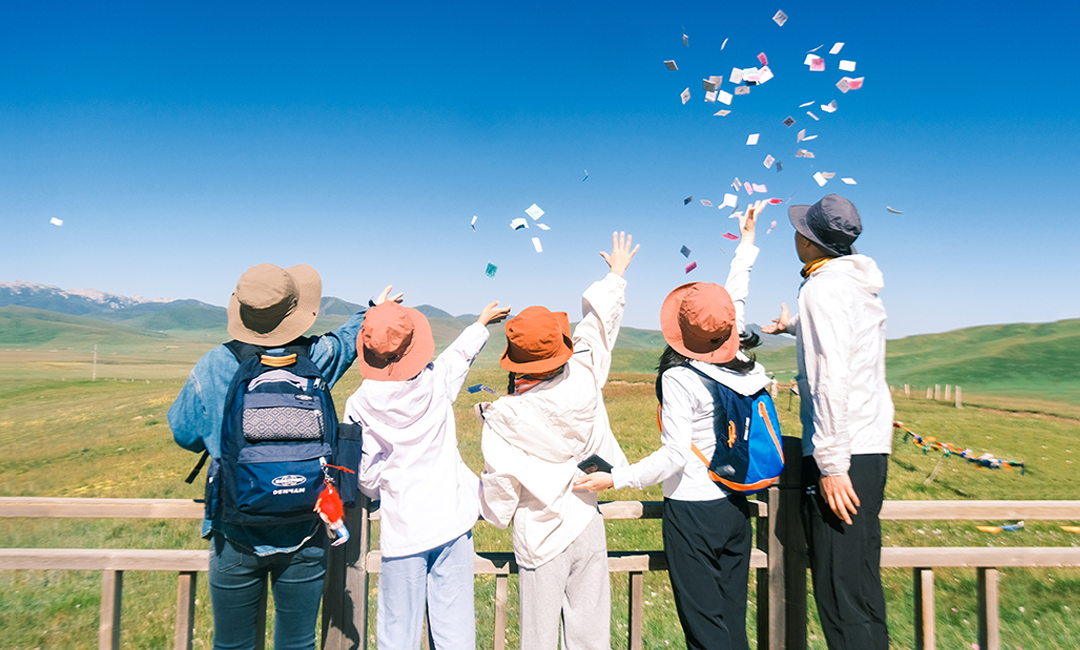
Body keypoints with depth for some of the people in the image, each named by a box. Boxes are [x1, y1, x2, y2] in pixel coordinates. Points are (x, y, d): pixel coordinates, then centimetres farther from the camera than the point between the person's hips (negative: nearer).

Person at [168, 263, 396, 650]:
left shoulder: (213, 367, -10)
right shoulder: (316, 360, -10)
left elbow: (184, 434, 5)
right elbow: (348, 337, 14)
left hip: (235, 536, 0)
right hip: (302, 538, 0)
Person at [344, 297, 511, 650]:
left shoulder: (359, 405, -11)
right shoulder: (436, 382, -9)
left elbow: (366, 476, -5)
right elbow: (461, 352, 13)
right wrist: (482, 321, 32)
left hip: (402, 530, -1)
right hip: (452, 521, 2)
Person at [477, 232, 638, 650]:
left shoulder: (504, 420, -19)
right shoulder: (583, 379, -13)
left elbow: (500, 488, -10)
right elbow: (599, 322, 2)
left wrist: (496, 514, 13)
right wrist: (616, 274, 19)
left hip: (541, 540, -3)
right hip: (588, 528, 3)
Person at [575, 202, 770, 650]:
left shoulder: (680, 378, -19)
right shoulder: (741, 362, 0)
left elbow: (675, 455, -21)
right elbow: (735, 300, 16)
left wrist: (615, 478, -16)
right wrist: (747, 244, 29)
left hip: (693, 510, -7)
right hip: (735, 507, 7)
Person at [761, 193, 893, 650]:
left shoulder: (824, 286, -14)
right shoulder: (860, 284, 15)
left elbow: (831, 379, -22)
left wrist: (832, 464, -22)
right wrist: (793, 326, 50)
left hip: (842, 454, -10)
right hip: (871, 446, 10)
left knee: (843, 598, -5)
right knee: (861, 589, 17)